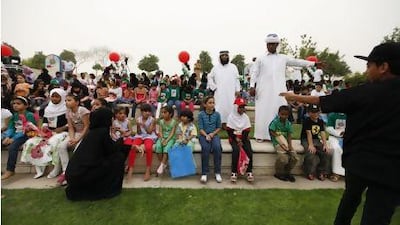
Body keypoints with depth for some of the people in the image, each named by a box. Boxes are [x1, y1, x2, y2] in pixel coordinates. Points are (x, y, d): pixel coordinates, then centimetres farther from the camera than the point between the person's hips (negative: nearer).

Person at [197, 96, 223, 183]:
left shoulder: (217, 114, 4)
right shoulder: (201, 114, -1)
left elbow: (219, 127, 8)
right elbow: (200, 128, -3)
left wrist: (213, 134, -9)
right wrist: (206, 135, -20)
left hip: (214, 135, 1)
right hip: (203, 135, -1)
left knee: (217, 147, -29)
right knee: (205, 148, -31)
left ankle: (217, 172, -17)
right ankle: (204, 173, -22)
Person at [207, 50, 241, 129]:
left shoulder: (233, 67, 7)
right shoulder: (216, 67, 8)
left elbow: (237, 79, 6)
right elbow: (210, 77, 13)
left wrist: (237, 90, -1)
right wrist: (214, 87, 3)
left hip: (231, 92, 0)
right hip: (219, 92, 0)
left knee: (231, 106, -2)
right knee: (220, 107, -3)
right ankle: (222, 122, 2)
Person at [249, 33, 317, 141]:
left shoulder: (283, 58, 16)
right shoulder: (260, 58, 11)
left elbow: (297, 62, 14)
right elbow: (254, 73, 6)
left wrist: (313, 63, 7)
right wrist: (252, 86, -5)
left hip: (278, 90, 2)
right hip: (264, 90, -1)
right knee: (263, 112, -2)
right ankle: (261, 135, 4)